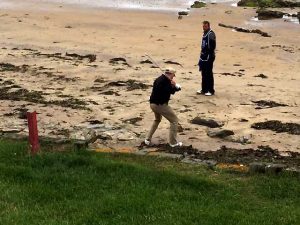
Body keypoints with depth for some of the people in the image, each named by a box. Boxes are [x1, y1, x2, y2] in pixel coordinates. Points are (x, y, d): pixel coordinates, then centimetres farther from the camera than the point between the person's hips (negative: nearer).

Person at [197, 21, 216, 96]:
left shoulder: (211, 34, -13)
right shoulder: (205, 33, 16)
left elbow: (212, 46, -20)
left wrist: (210, 56, -23)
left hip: (209, 57, -9)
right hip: (204, 56, 9)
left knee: (209, 74, -5)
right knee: (204, 73, 13)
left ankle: (211, 90, 1)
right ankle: (204, 89, 21)